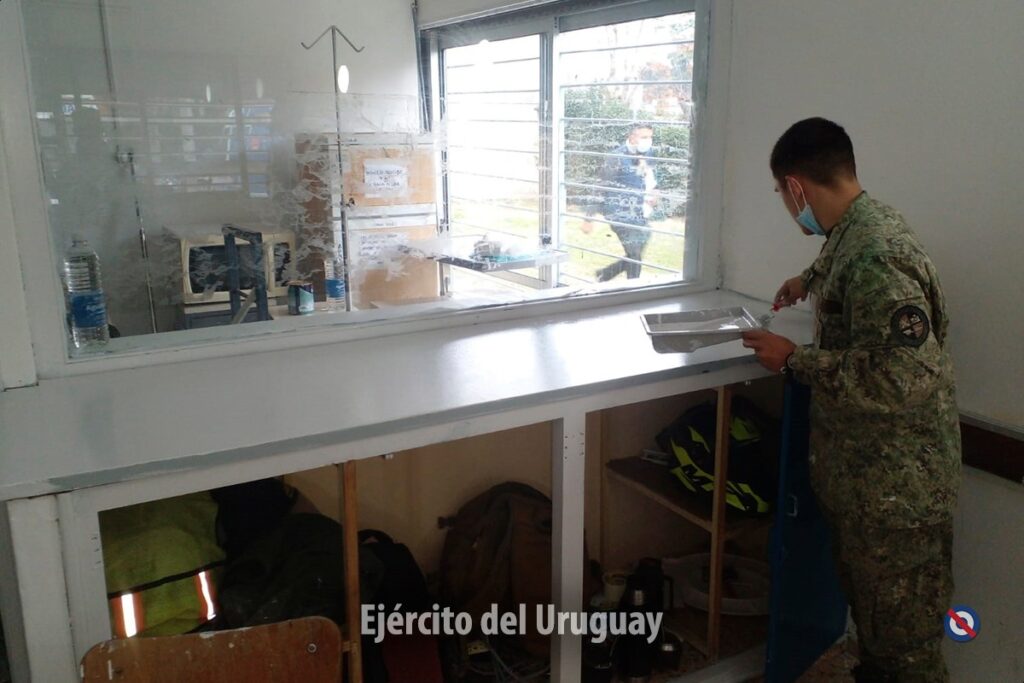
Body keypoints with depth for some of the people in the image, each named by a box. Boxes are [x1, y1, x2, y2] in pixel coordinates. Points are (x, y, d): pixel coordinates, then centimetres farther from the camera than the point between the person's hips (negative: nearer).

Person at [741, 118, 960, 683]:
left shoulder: (875, 255, -27)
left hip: (896, 484, -9)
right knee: (870, 613, 25)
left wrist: (793, 359, -24)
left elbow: (905, 375, -33)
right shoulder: (861, 227, 5)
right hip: (864, 472, 9)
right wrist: (810, 279, 42)